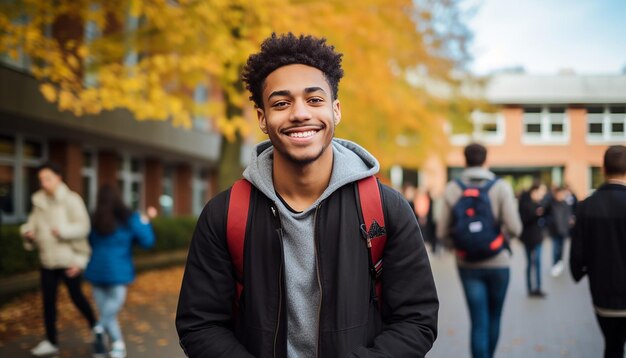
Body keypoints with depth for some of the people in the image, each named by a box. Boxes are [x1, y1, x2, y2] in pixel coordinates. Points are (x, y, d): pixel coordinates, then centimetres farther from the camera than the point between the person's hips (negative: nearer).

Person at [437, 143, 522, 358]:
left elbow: (442, 232, -6)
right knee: (494, 318, 19)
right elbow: (514, 228, -15)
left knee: (479, 322, 3)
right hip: (497, 262, -1)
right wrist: (501, 237, 7)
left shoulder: (452, 189, -5)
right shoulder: (501, 187, -9)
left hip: (467, 265, 1)